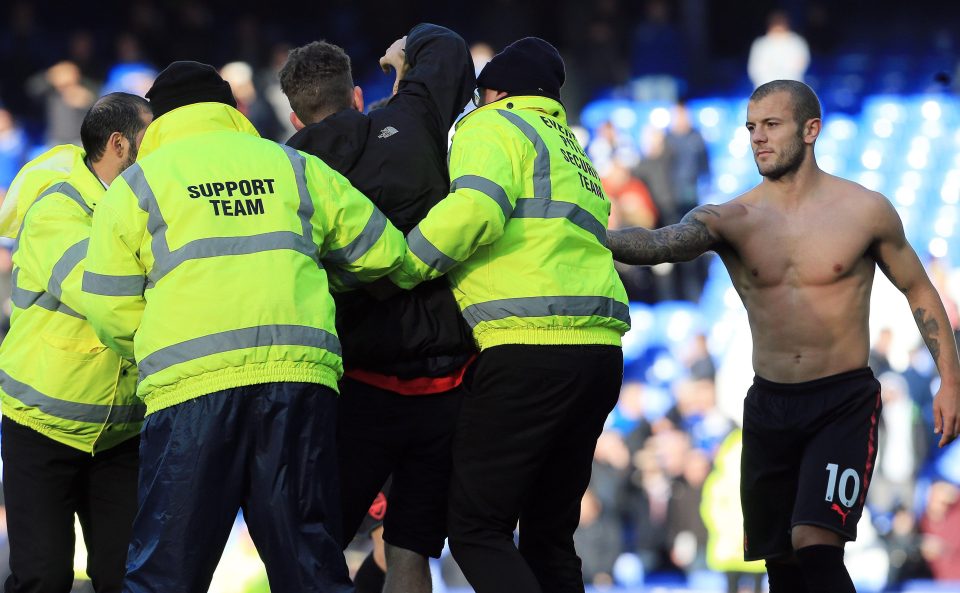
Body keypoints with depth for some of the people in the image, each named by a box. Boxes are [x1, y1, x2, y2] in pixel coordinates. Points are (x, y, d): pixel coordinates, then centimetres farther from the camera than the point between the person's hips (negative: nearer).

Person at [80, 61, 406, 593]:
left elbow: (109, 309, 9)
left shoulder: (137, 184, 13)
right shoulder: (295, 168, 19)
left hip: (191, 384, -2)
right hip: (300, 375, 3)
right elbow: (381, 250, 23)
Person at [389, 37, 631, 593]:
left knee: (477, 530, -7)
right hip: (600, 353, 8)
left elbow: (476, 208, -15)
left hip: (528, 344, -8)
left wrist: (396, 271, -8)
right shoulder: (572, 153, 32)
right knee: (549, 536, 14)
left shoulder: (492, 126, 4)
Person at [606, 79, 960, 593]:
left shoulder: (865, 211, -4)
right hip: (769, 408, 3)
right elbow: (663, 243, -23)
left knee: (816, 546, -21)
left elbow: (917, 290, 9)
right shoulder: (730, 219, -3)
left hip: (844, 402, -3)